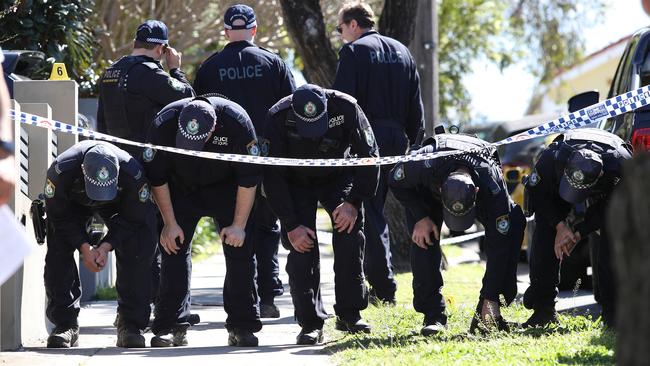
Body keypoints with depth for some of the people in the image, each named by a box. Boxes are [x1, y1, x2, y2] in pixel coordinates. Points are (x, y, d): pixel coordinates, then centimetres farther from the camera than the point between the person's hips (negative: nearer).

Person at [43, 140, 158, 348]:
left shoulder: (132, 174, -39)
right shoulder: (61, 170, -41)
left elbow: (131, 219, -22)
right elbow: (60, 216, -24)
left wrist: (105, 247, -33)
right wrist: (84, 248, -31)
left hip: (118, 204, 0)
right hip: (73, 203, 0)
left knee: (135, 254, -18)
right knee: (57, 253, -18)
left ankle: (131, 325, -10)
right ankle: (65, 325, -10)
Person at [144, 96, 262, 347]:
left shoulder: (237, 123, -33)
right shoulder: (165, 124, -30)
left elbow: (249, 178, -21)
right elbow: (157, 177, -15)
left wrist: (239, 225, -20)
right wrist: (170, 223, -14)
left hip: (226, 188, -1)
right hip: (181, 189, 1)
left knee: (240, 250, -9)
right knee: (174, 249, -9)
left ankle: (242, 327, -3)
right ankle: (172, 328, -6)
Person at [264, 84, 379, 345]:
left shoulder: (346, 108, -29)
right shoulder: (278, 118, -30)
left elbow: (369, 155, -16)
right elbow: (272, 176, -22)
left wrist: (354, 202, -22)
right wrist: (291, 225, -25)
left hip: (338, 176, 1)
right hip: (296, 184, -1)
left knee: (350, 230, -18)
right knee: (302, 245, -15)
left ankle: (349, 314, -9)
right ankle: (311, 324, -11)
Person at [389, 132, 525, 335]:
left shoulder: (493, 187, -43)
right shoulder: (424, 166, -45)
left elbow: (498, 244, -36)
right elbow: (396, 181, -19)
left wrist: (491, 299, -36)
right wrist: (421, 217, -30)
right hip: (426, 189, 0)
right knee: (423, 238, -25)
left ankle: (485, 315, -16)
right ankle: (433, 316, -16)